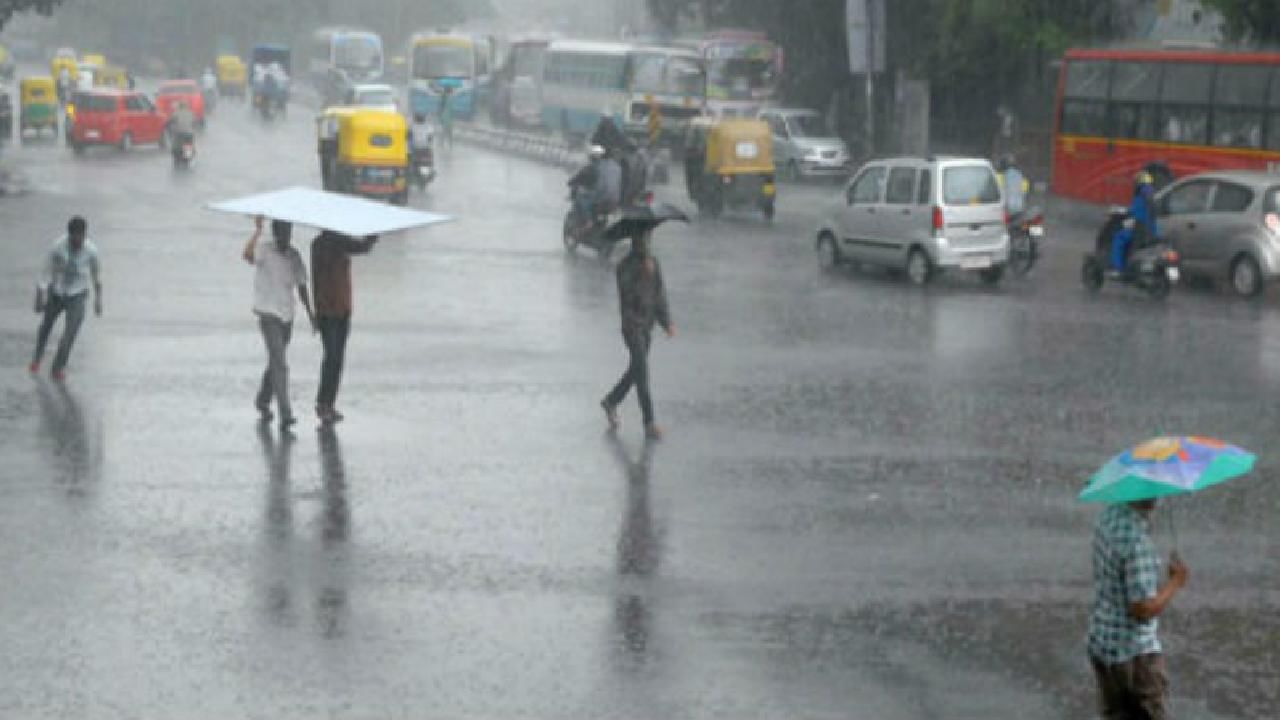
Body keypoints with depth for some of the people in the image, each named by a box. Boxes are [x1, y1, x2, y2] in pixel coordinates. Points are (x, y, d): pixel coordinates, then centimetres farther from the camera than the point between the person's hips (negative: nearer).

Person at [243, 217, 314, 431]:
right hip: (268, 315, -6)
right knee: (280, 365, -15)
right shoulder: (264, 251, -10)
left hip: (287, 316, 6)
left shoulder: (294, 256, 8)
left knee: (276, 363, 19)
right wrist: (257, 231, -38)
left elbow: (301, 285, 16)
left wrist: (310, 313, 16)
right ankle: (285, 414, -19)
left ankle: (263, 401, 39)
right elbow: (247, 255, -33)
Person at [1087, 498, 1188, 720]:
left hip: (1100, 644, 8)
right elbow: (1144, 608, -25)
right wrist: (1176, 581, -12)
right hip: (1134, 652, -8)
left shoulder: (1107, 517, 1)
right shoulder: (1136, 539, -27)